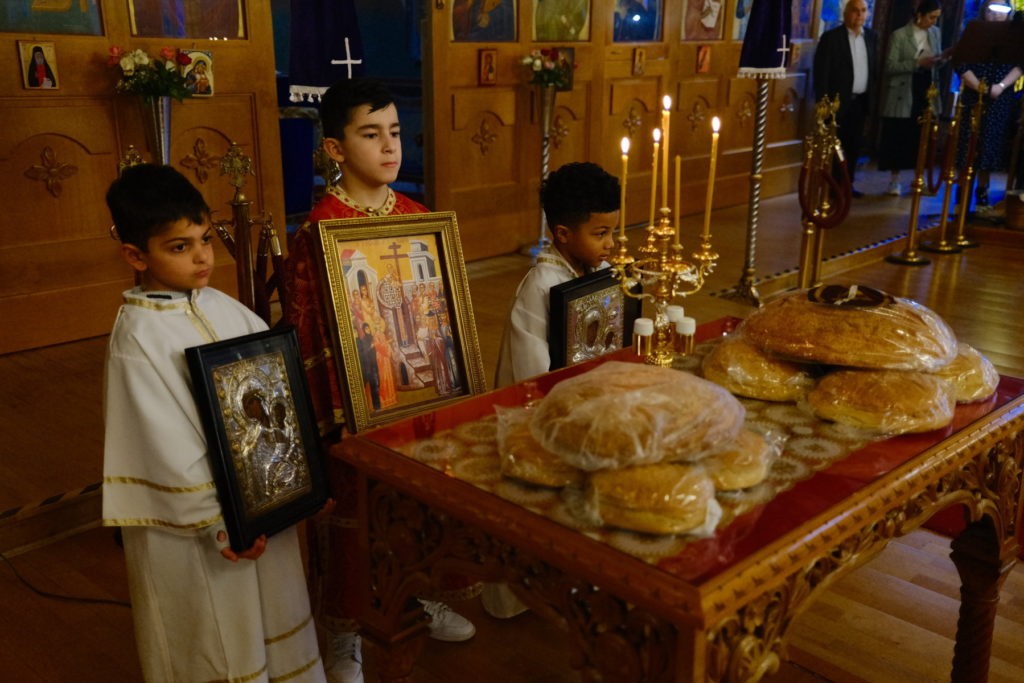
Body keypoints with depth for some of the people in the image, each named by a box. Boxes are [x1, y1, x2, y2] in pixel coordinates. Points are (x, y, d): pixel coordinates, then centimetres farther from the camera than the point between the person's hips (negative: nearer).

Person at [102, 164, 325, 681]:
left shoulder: (222, 307, 0)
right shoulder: (137, 336, -18)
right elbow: (166, 445, -19)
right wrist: (217, 520, -18)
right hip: (193, 520, -6)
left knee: (269, 614, 23)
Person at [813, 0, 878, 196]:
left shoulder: (871, 36, 9)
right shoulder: (831, 37, -7)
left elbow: (873, 68, 12)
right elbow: (821, 71, -10)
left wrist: (872, 96, 6)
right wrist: (823, 103, -14)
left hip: (860, 102, 5)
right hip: (839, 101, -5)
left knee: (854, 146, 9)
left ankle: (847, 184, 18)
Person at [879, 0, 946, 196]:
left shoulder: (936, 33, 9)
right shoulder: (899, 35, -7)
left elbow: (935, 62, 17)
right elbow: (890, 67, -13)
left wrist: (942, 58, -7)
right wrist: (918, 63, -22)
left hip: (927, 92, 4)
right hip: (903, 95, -4)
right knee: (898, 138, 0)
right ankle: (894, 181, 9)